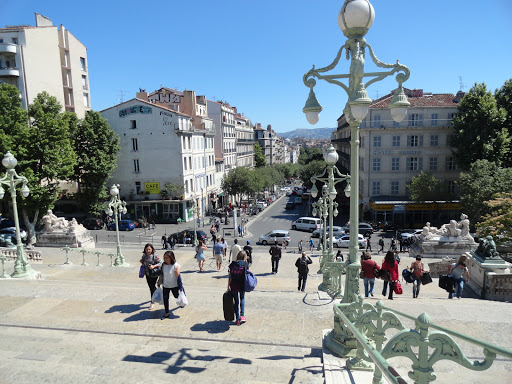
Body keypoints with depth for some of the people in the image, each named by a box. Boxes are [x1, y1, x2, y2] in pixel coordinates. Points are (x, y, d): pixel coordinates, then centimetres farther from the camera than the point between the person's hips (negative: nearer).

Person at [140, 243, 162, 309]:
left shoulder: (155, 256, -17)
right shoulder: (144, 255, 1)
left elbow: (160, 263, -17)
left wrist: (154, 266, -31)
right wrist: (141, 261, -6)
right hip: (147, 274, 6)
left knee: (152, 287, -5)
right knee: (150, 286, 18)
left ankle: (152, 302, 7)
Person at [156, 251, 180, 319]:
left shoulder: (175, 266, -22)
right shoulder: (163, 265, -6)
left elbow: (178, 277, -18)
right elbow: (161, 274, 7)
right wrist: (159, 283, 11)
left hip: (174, 285, -4)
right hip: (165, 285, 4)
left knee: (177, 296, 19)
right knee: (165, 298, 5)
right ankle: (166, 313, 20)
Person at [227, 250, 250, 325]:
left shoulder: (232, 264, 2)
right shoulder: (245, 264, -2)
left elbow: (229, 276, 2)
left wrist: (228, 286, 7)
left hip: (233, 285, 1)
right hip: (242, 285, -1)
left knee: (236, 301, 15)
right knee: (242, 299, 23)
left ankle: (238, 319, 16)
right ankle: (242, 315, 10)